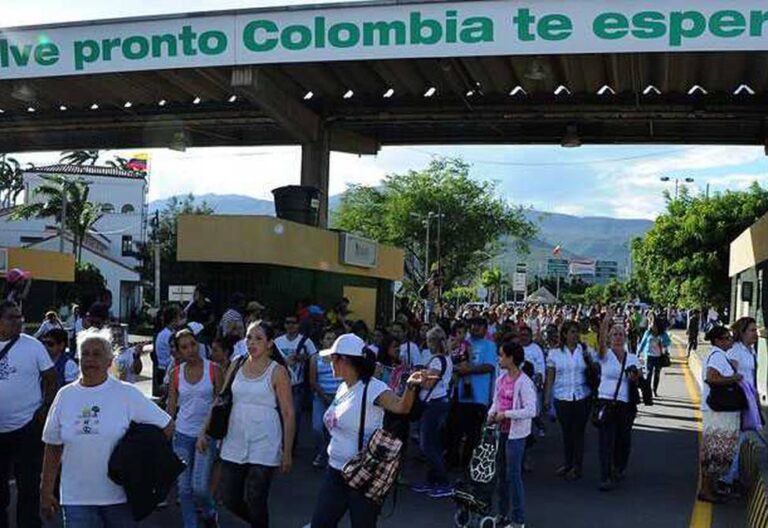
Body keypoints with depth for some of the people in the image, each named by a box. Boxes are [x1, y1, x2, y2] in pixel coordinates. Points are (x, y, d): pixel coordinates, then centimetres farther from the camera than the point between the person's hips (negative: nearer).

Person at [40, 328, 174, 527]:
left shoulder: (127, 394, -6)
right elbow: (53, 447, 9)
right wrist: (46, 490, 9)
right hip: (75, 498, 2)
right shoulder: (65, 395, 4)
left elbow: (167, 426, -3)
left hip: (119, 495, -2)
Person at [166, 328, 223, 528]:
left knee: (199, 486, -7)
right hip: (182, 434, 3)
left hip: (207, 434, -3)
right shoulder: (176, 373, 2)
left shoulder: (213, 369, -6)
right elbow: (171, 405, 8)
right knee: (184, 487, 5)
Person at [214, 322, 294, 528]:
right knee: (230, 499, 9)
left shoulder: (277, 372, -7)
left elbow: (288, 414, -6)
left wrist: (287, 452, -8)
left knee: (255, 501, 0)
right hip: (235, 443, 5)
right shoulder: (236, 365, 6)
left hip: (264, 446, -4)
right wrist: (206, 432, 3)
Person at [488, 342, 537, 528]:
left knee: (513, 475, -2)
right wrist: (492, 412, 0)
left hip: (515, 433, -8)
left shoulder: (523, 383, -16)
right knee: (501, 473, 15)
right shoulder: (501, 379, 8)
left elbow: (530, 411, -21)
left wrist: (506, 414, -21)